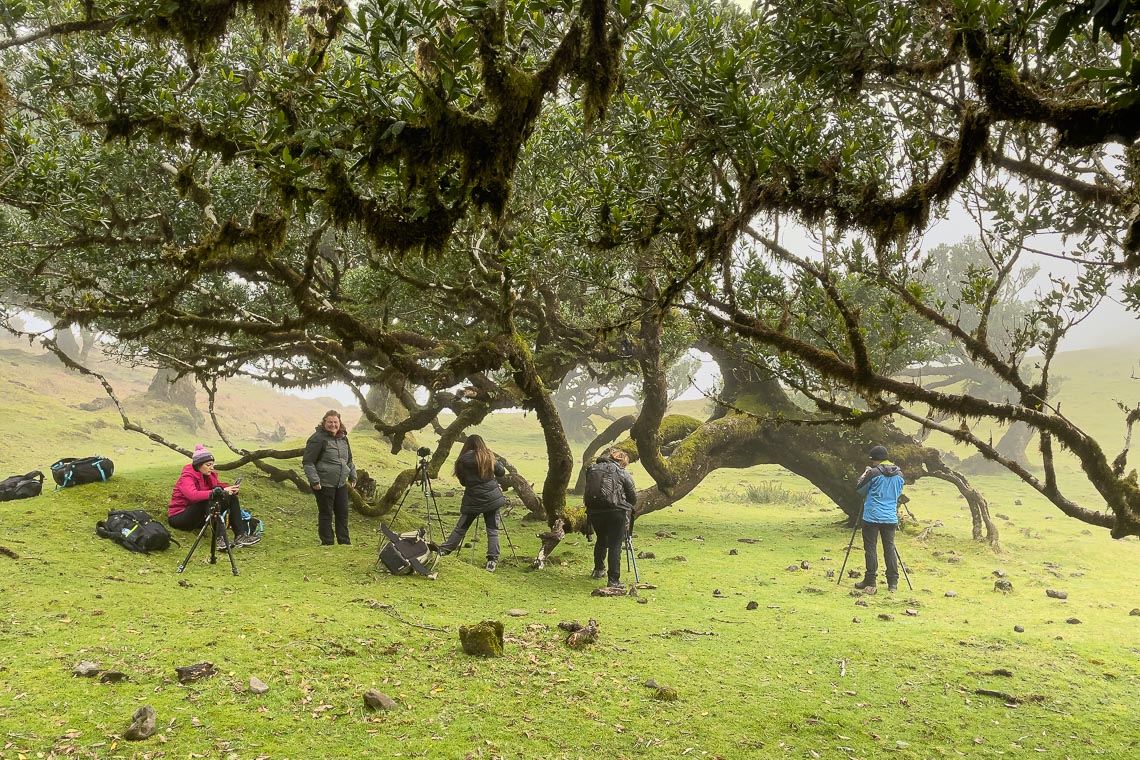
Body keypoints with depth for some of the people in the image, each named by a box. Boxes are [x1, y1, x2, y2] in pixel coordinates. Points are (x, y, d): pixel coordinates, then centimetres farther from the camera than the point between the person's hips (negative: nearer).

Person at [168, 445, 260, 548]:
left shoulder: (209, 476, 4)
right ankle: (219, 538, -42)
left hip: (200, 517, 8)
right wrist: (220, 492, -44)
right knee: (210, 499, -33)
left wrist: (231, 489, -24)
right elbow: (193, 495, -39)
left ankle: (241, 535, -21)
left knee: (231, 497, -8)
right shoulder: (187, 477, -19)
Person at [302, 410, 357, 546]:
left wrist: (353, 476, 21)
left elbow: (349, 460, 23)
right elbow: (307, 462, -13)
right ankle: (327, 543, 13)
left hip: (341, 483, 7)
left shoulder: (343, 438, 11)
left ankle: (344, 542, 20)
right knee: (326, 514, 3)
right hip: (324, 484, -7)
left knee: (343, 513, 11)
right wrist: (314, 480, -18)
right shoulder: (318, 439, -12)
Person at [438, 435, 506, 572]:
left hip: (472, 501, 0)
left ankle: (442, 551, 14)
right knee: (492, 530, 4)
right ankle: (492, 561, -1)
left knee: (460, 528, 11)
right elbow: (501, 472, 9)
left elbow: (463, 481, 6)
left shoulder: (463, 460, -3)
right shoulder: (489, 457, 0)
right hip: (492, 499, 0)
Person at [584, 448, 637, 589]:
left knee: (601, 540, 26)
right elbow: (634, 497, 8)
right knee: (615, 545, 1)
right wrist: (628, 508, 27)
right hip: (615, 511, -4)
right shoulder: (623, 473, 4)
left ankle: (598, 570, 41)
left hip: (594, 511, 4)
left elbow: (588, 491, 16)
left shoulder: (591, 469, 15)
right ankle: (613, 580, -4)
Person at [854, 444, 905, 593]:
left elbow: (859, 488, -1)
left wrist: (864, 475, 12)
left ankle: (870, 583, 1)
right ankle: (893, 583, 11)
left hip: (872, 517, -5)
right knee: (889, 547, 10)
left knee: (871, 548, 0)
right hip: (890, 518, 5)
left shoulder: (873, 473, -12)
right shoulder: (899, 474, 7)